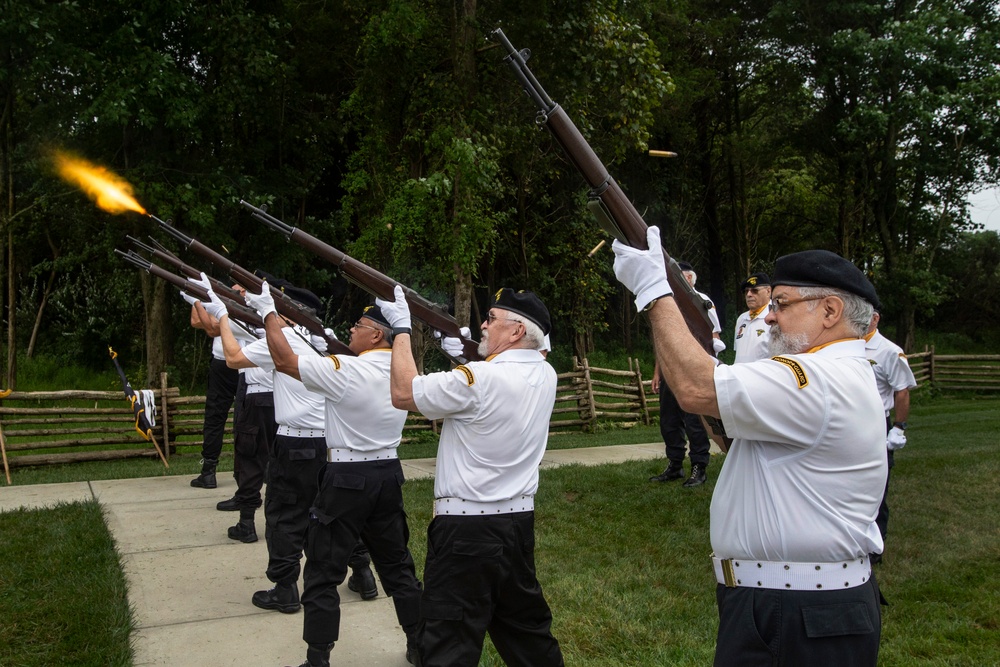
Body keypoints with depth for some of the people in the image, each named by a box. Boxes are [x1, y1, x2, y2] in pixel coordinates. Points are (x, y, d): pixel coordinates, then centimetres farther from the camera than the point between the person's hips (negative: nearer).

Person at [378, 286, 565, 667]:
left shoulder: (480, 378, -21)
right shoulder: (545, 376, 3)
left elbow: (403, 394, -12)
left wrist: (401, 327, -5)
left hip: (466, 527, -8)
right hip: (519, 520, 8)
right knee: (526, 626, 23)